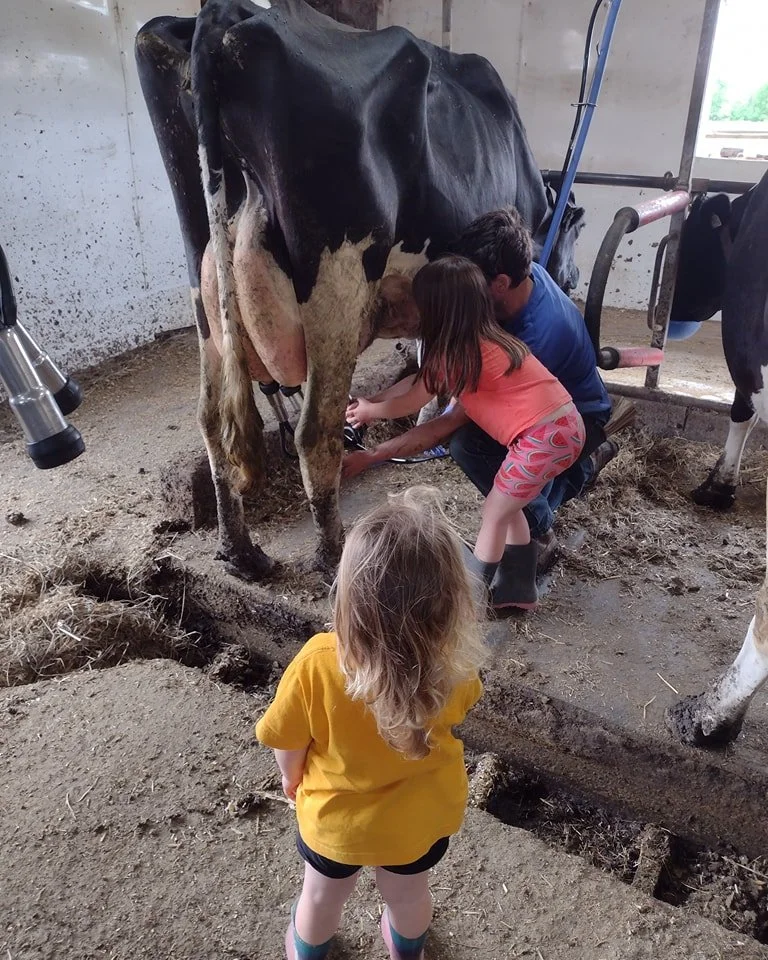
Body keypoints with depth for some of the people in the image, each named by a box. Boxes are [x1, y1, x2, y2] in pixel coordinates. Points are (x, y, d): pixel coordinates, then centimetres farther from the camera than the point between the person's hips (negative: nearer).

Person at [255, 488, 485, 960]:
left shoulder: (318, 663, -38)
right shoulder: (455, 667, -33)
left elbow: (287, 742, -18)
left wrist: (293, 779, 3)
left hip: (336, 817, -1)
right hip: (422, 816, 1)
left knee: (323, 896, 32)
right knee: (408, 894, 34)